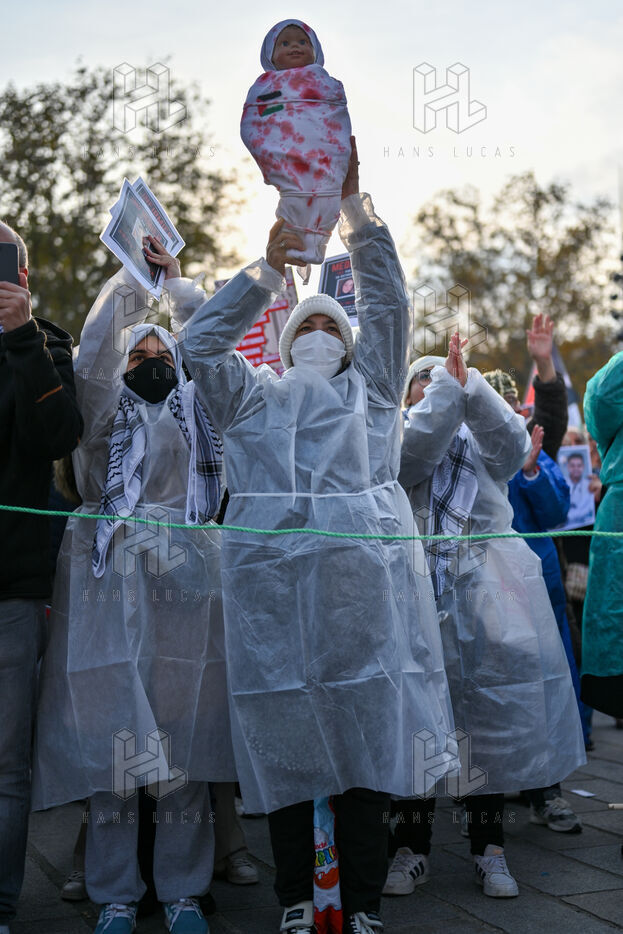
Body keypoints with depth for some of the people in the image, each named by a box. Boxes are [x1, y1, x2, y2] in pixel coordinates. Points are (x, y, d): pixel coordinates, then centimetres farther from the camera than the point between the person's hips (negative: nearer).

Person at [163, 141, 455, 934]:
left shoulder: (369, 389, 21)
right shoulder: (252, 396, 22)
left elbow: (387, 306, 12)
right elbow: (201, 345, 8)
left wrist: (354, 208, 6)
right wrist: (268, 271, 5)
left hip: (362, 578, 0)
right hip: (272, 583, 0)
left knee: (365, 730, -2)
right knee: (283, 738, 2)